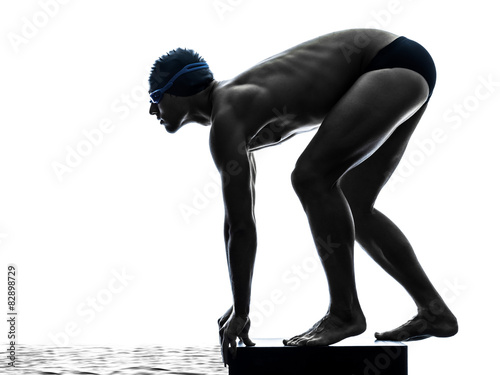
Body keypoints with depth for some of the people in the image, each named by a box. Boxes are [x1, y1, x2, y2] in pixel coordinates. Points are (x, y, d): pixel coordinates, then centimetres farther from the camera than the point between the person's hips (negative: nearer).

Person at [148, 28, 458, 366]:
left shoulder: (226, 119, -17)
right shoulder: (232, 103, 12)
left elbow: (242, 226, -18)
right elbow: (238, 218, 17)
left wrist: (241, 312, -9)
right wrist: (237, 305, 20)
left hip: (395, 63, -10)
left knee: (311, 176, -20)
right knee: (353, 208, 11)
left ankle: (345, 312, -11)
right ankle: (435, 312, 14)